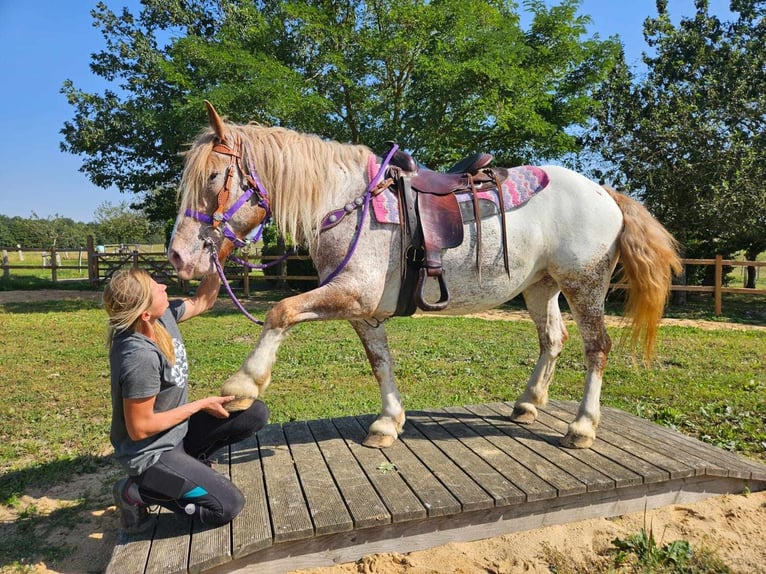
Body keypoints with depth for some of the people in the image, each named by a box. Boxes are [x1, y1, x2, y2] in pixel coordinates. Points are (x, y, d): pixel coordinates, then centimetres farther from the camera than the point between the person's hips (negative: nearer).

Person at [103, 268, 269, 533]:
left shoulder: (164, 315, -12)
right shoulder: (140, 358, -34)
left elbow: (201, 302, 8)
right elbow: (139, 428, -25)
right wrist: (202, 405, -17)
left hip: (177, 431, 8)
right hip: (151, 453, -8)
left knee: (256, 413, 3)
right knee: (228, 506, -10)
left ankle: (190, 462, 11)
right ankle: (138, 491, 4)